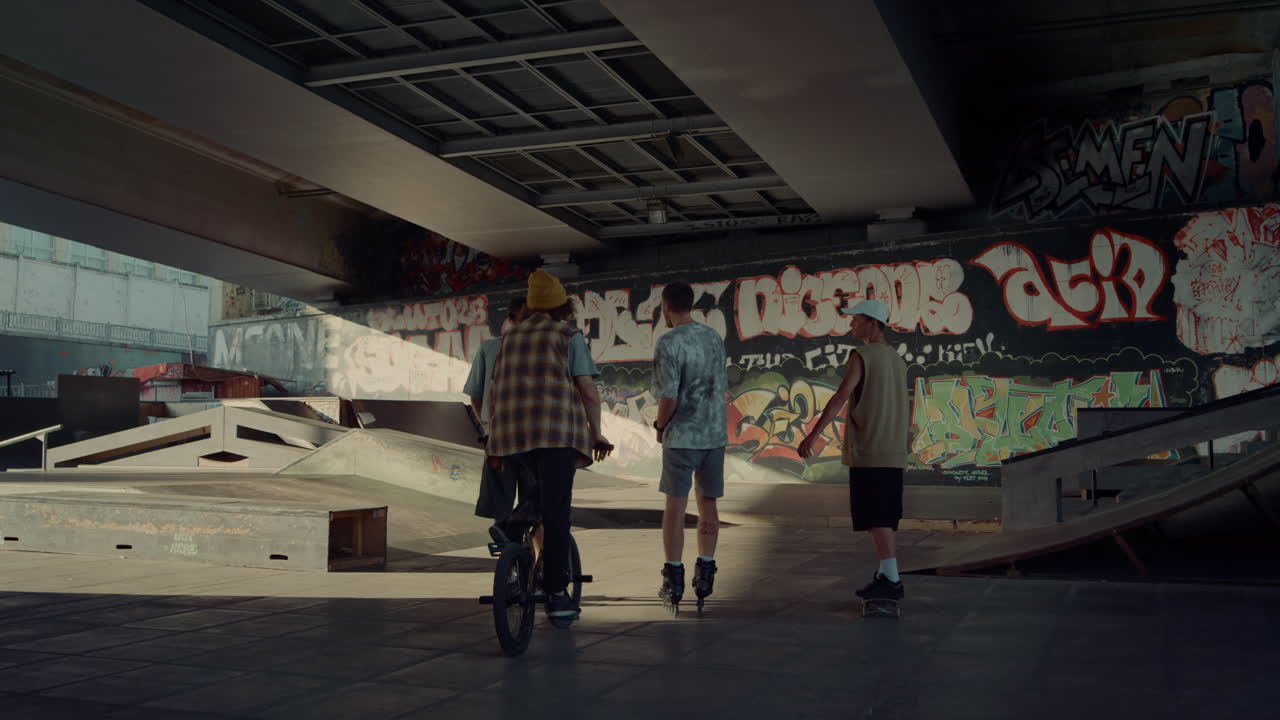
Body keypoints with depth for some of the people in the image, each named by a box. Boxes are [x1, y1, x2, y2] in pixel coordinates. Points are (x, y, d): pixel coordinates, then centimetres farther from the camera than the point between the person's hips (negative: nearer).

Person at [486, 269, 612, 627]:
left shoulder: (510, 336, 17)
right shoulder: (569, 335, 4)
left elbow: (494, 392, 16)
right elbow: (588, 391, -3)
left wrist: (495, 440, 21)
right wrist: (596, 434, 7)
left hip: (513, 434, 5)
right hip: (557, 431, -5)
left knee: (543, 494, 27)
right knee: (555, 512, -4)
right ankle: (556, 594, -5)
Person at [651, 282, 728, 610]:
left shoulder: (669, 343, -13)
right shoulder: (714, 338, 7)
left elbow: (668, 398, -17)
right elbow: (722, 387, 12)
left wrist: (660, 425, 1)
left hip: (682, 435, -5)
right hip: (715, 433, 5)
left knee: (675, 504, 3)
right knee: (707, 504, 12)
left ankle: (673, 579, 6)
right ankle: (705, 574, 17)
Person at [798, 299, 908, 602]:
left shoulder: (862, 356, -9)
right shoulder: (897, 360, 17)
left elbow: (841, 397, -19)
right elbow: (906, 412, 23)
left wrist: (814, 434, -23)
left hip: (868, 452, -8)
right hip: (894, 454, 8)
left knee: (876, 518, -8)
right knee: (885, 517, 13)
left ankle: (892, 580, -10)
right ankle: (885, 575, 18)